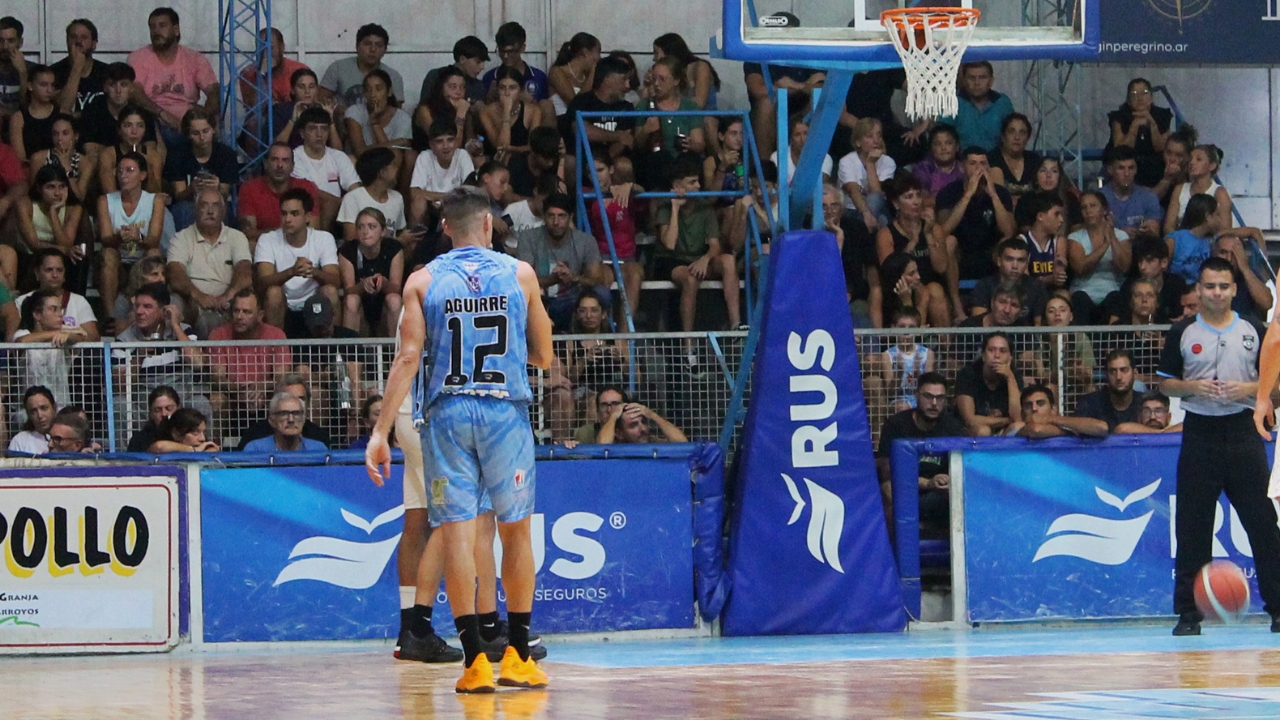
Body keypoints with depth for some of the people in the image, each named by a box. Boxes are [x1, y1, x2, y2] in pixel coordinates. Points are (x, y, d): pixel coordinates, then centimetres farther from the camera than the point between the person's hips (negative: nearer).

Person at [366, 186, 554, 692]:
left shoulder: (423, 281, 5)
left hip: (447, 413, 0)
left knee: (457, 532, -2)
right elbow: (543, 357, 10)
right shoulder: (519, 274, 6)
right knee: (516, 531, 12)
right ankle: (518, 656, 15)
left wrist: (381, 431, -5)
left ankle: (475, 659, -9)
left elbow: (408, 357, -5)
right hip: (506, 412, 0)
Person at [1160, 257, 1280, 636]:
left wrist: (1249, 388, -11)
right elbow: (1165, 383, 8)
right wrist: (1191, 387, -12)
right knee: (1192, 526, 0)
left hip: (1243, 430, 0)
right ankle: (1188, 611, 5)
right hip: (1200, 431, 0)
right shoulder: (1182, 332, 5)